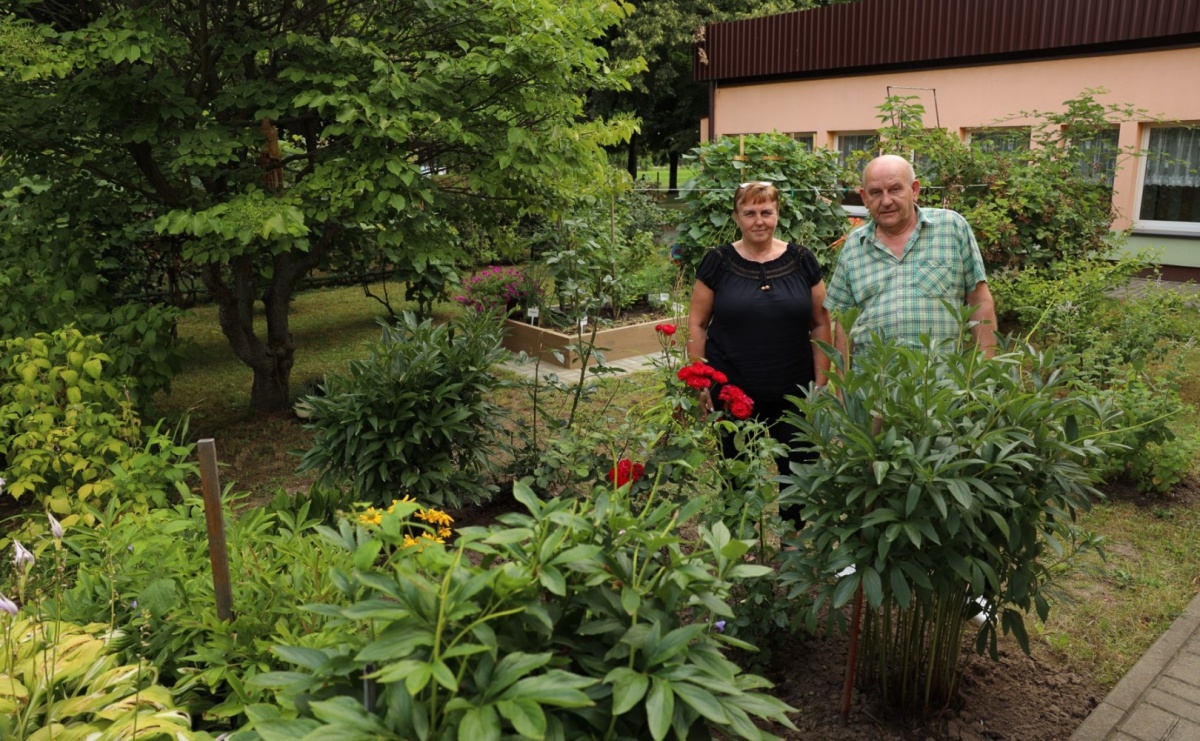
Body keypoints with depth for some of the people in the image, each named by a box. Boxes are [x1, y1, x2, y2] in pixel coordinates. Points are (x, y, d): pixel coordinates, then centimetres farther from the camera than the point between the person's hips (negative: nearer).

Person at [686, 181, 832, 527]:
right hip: (732, 392, -1)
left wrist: (821, 383, 1)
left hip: (793, 393, 1)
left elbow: (820, 325, 6)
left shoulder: (802, 261, 3)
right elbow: (697, 324, 3)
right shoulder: (718, 262, 0)